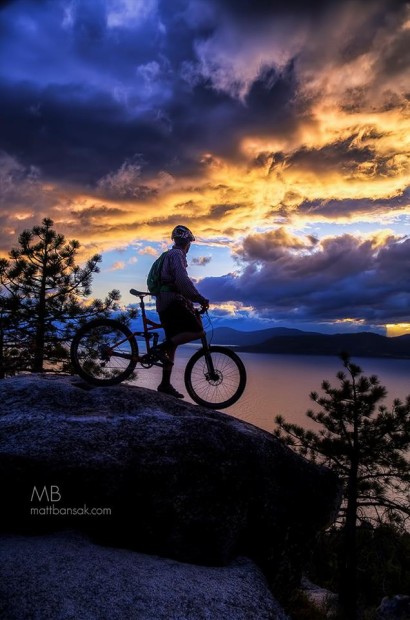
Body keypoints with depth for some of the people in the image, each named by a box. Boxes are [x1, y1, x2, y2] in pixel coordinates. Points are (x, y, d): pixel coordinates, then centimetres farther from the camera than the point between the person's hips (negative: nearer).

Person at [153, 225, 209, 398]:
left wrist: (190, 301, 29)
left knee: (173, 343, 9)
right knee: (198, 331, -15)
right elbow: (183, 280, -21)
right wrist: (200, 299, -19)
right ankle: (162, 347, -19)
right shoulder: (177, 255, -6)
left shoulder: (169, 256, 26)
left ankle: (165, 384, 10)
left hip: (164, 304, 10)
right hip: (173, 302, -10)